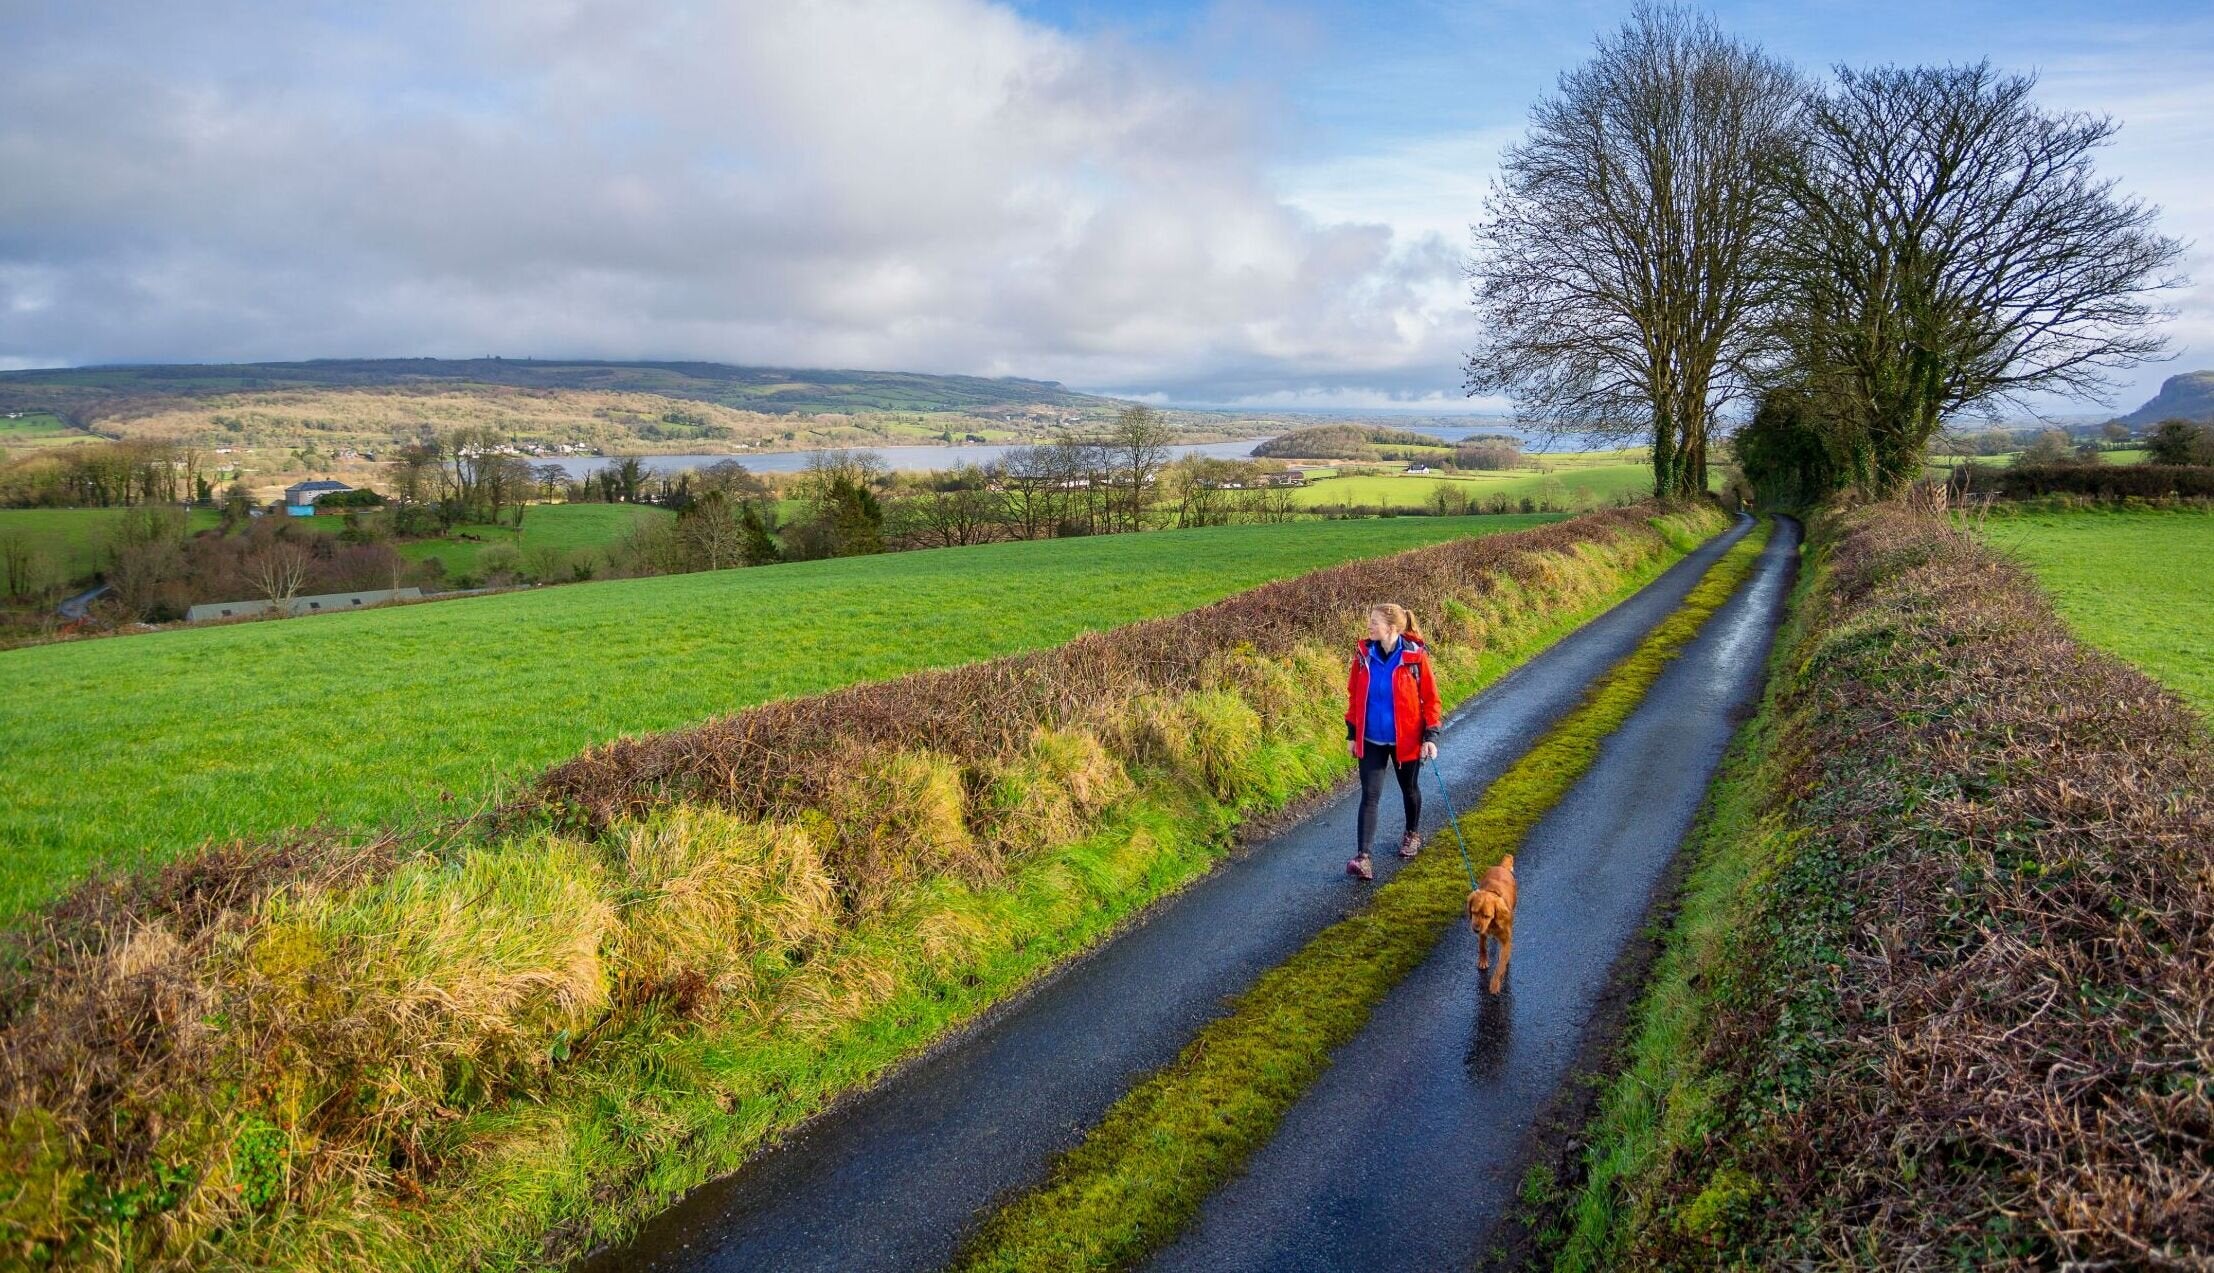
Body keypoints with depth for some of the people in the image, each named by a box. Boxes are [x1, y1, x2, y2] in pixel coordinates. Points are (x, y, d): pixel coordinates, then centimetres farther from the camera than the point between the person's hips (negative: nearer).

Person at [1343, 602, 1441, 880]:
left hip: (1406, 740, -1)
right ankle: (1362, 857, -8)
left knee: (1408, 788, 20)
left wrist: (1430, 736, -10)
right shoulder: (1364, 653, -6)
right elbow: (1354, 695, 4)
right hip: (1371, 740, 2)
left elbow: (1430, 698, -7)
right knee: (1370, 796, -5)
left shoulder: (1415, 656, -15)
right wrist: (1351, 733, 6)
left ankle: (1413, 833, 46)